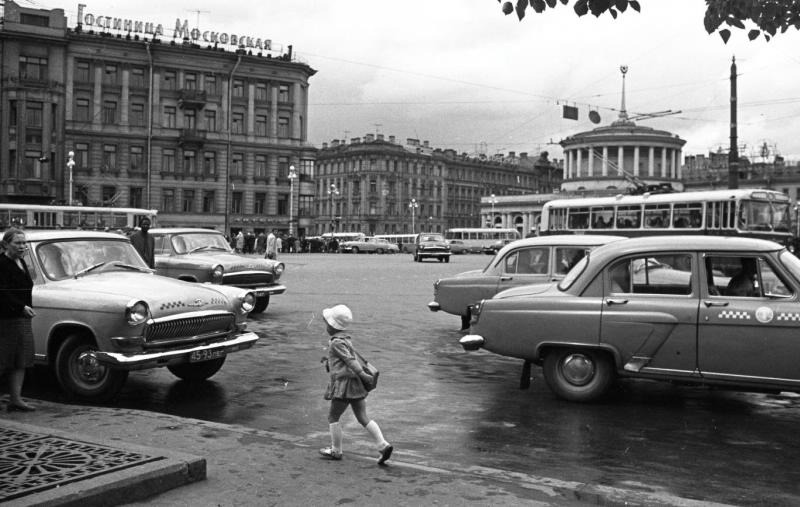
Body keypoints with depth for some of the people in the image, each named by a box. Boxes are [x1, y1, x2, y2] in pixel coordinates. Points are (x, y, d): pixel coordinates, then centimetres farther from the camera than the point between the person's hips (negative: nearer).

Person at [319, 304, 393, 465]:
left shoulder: (336, 342, -12)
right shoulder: (345, 339, 17)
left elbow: (350, 359, -19)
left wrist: (362, 374, -25)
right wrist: (329, 361, 38)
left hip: (344, 383, -9)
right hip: (356, 385, 9)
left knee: (333, 417, 7)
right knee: (363, 417, 6)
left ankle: (336, 451, 15)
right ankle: (383, 445, -5)